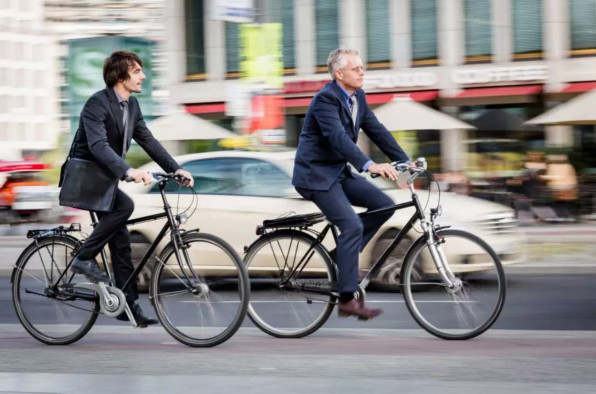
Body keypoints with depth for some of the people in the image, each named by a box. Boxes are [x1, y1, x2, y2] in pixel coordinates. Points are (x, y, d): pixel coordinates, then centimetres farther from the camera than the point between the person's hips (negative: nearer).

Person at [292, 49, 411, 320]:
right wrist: (369, 165, -45)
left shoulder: (358, 97, 7)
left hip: (338, 172, 9)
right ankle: (347, 300, -15)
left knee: (384, 204, -3)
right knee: (352, 226, -19)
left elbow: (376, 130, 7)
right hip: (316, 174, -9)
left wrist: (405, 161, -2)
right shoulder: (326, 99, -20)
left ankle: (341, 255, 8)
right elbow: (338, 137, -33)